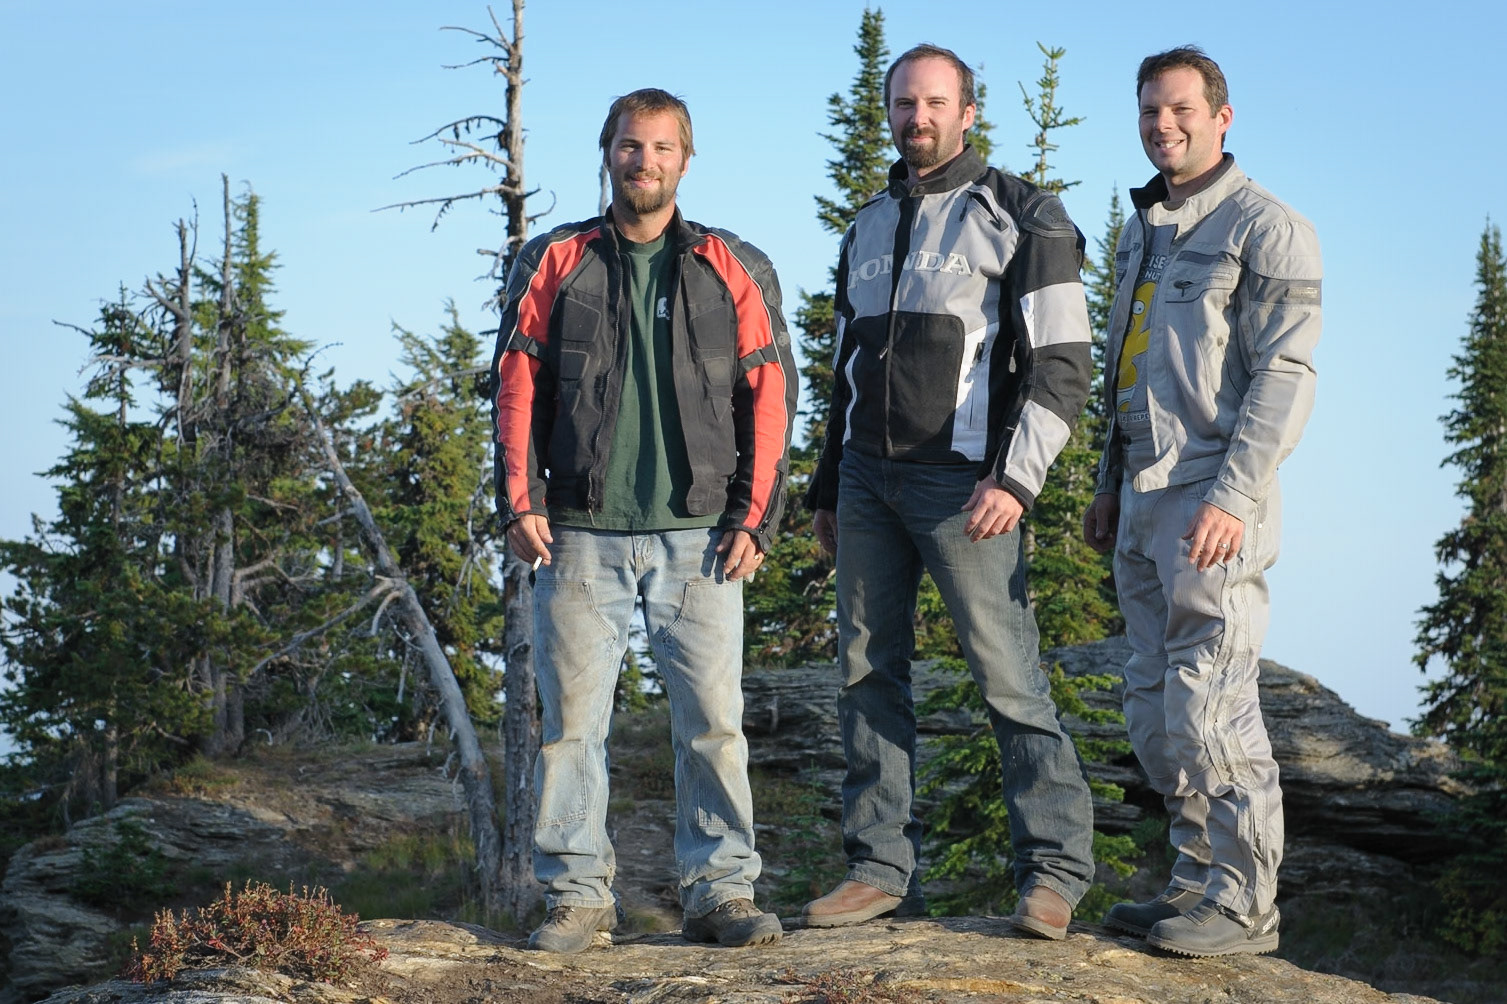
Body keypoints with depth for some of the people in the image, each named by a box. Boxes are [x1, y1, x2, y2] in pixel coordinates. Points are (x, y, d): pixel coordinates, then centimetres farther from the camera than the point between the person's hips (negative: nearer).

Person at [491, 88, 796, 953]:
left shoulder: (735, 271, 9)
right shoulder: (555, 264, 10)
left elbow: (769, 396, 6)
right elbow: (518, 385, 8)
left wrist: (756, 518, -1)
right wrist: (521, 501, -1)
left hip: (696, 536, 0)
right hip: (580, 536, 1)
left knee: (714, 719, -2)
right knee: (572, 718, 1)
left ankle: (721, 890, 5)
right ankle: (578, 893, 9)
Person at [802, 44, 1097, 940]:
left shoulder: (1019, 218, -3)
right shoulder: (869, 228, 18)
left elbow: (1063, 363, -10)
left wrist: (1015, 478, -19)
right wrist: (828, 487, 22)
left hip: (962, 484, -7)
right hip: (867, 478, 7)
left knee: (1008, 674, -8)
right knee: (870, 674, 5)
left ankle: (1055, 869, -2)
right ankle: (882, 868, 11)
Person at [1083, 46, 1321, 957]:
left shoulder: (1265, 227, -6)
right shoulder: (1143, 232, 20)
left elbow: (1285, 375, -13)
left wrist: (1232, 496, -21)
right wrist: (1110, 486, 20)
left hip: (1213, 501, -8)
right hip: (1144, 505, 8)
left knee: (1211, 706, -9)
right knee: (1155, 710, 8)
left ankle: (1244, 902, -3)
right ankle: (1203, 878, 16)